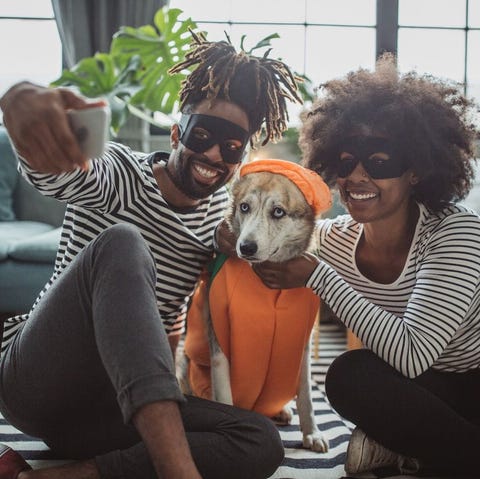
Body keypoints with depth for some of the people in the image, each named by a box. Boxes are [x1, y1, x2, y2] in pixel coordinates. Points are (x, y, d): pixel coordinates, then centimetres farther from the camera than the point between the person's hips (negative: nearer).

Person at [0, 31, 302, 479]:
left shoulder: (222, 213, 10)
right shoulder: (117, 176, -8)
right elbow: (53, 168, -32)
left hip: (119, 405, 5)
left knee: (262, 442, -20)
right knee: (120, 243, -32)